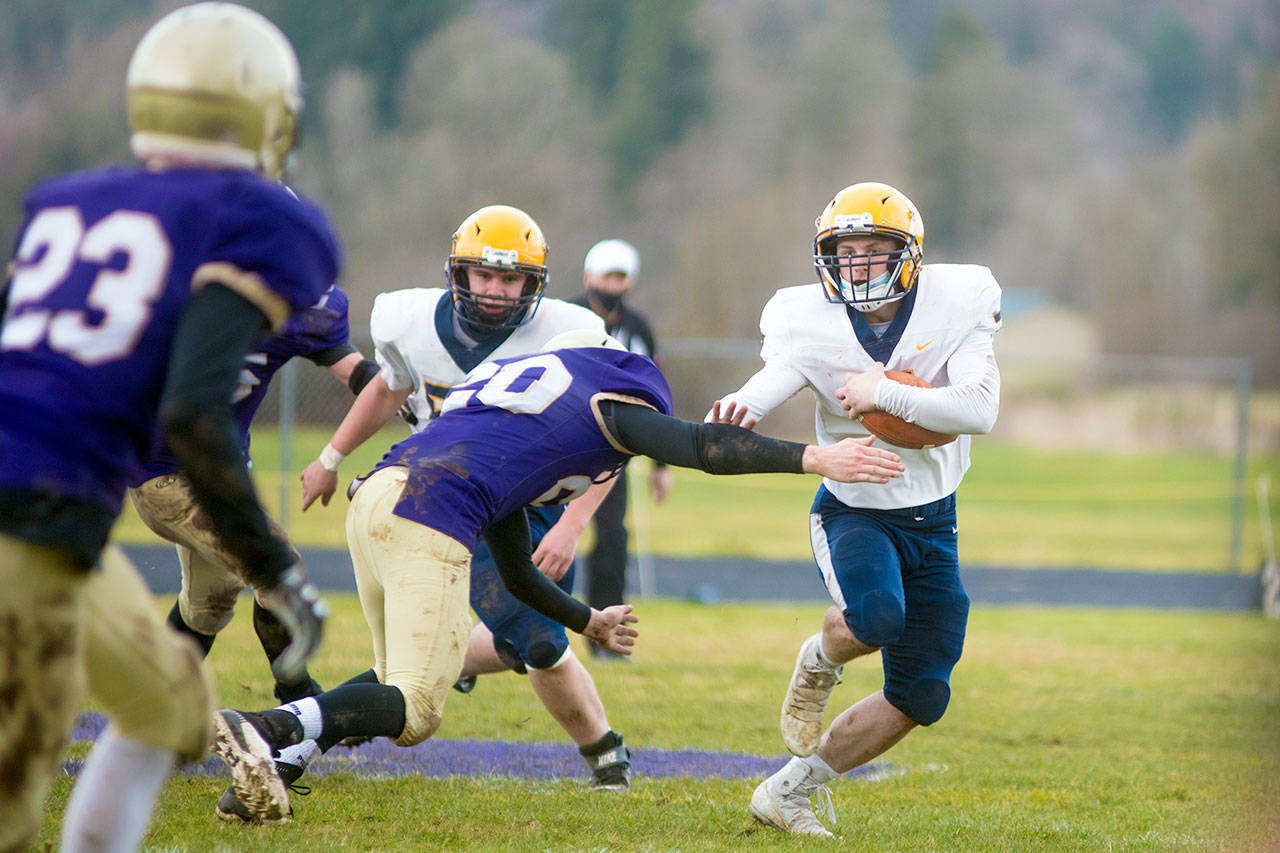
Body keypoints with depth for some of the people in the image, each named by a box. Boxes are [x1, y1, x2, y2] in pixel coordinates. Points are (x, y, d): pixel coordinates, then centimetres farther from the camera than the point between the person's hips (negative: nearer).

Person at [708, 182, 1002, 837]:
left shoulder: (956, 304, -12)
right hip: (852, 509, -3)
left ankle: (788, 792, 15)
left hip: (931, 521, 3)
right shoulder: (810, 324, -14)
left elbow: (981, 410, -23)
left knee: (920, 698, 1)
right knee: (875, 616, -36)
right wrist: (734, 412, -51)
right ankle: (819, 662, 1)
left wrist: (885, 393, -30)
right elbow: (762, 390, -27)